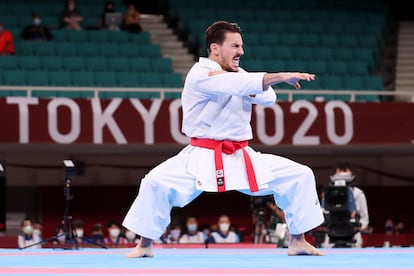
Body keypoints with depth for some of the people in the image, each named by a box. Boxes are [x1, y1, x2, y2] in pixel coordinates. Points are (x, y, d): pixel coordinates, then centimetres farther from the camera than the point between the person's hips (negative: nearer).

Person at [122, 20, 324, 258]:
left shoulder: (235, 75, 12)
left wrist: (231, 79, -17)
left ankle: (298, 241, 10)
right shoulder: (200, 75, -12)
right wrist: (282, 76, -37)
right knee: (156, 183, -28)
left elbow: (268, 97, -2)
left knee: (300, 175, -2)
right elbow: (238, 85, -29)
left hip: (241, 157, 6)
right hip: (203, 158, -6)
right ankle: (145, 245, -7)